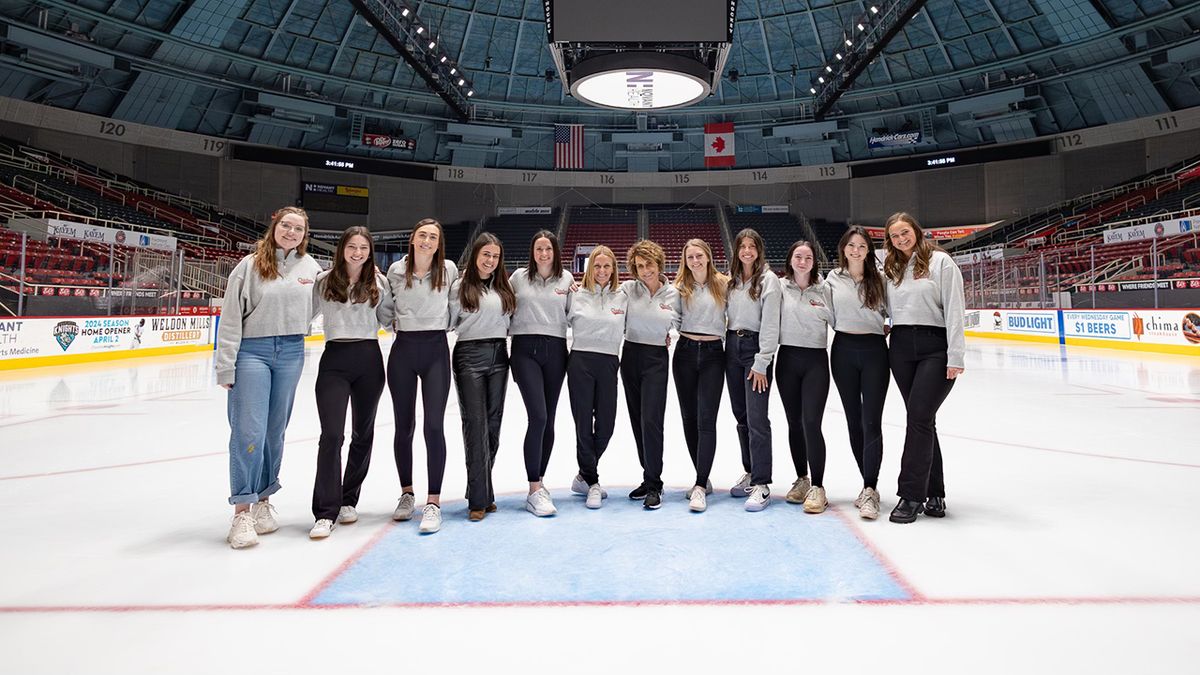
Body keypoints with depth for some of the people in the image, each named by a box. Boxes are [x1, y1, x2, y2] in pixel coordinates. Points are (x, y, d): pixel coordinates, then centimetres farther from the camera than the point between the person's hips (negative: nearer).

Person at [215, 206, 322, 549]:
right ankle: (242, 511, 1)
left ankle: (263, 499, 25)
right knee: (249, 431, -7)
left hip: (291, 354, 3)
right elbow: (230, 319, -4)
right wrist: (226, 366, -8)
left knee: (275, 431, 11)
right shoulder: (250, 266, -3)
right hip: (252, 352, -3)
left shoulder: (309, 266, 7)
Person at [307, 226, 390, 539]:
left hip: (369, 360, 2)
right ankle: (325, 513, -1)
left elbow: (388, 318, 10)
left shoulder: (379, 281, 5)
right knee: (332, 435, -9)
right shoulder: (324, 281, 2)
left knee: (363, 433, 11)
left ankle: (348, 500, 28)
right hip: (334, 361, -2)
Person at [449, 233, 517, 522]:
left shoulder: (504, 287, 12)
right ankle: (479, 499, 0)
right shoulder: (460, 286, -1)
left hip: (498, 356, 5)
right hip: (469, 356, -4)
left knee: (493, 424, 8)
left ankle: (483, 489, 20)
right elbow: (448, 321, -4)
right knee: (475, 425, -6)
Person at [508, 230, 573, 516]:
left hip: (555, 350, 3)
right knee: (538, 417, -14)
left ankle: (539, 481, 24)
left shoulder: (566, 278, 8)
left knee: (548, 420, 8)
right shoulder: (519, 276, 5)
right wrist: (505, 330, 3)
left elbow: (572, 312, 12)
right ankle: (534, 491, -7)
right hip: (525, 349, -2)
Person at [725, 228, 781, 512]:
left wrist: (761, 363, -15)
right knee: (741, 415, 12)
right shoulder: (730, 278, 11)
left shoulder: (768, 278, -7)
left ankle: (762, 485, -3)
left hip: (755, 347, -6)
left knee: (756, 418, -9)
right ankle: (750, 472, 26)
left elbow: (770, 322, -12)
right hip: (732, 345, 6)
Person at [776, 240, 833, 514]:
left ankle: (817, 487, 1)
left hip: (816, 361, -1)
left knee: (811, 423, -9)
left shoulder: (824, 290, 2)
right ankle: (801, 479, 27)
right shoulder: (780, 286, 1)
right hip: (787, 359, 1)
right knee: (794, 423, 10)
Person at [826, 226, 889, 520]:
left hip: (874, 351, -2)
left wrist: (887, 329, -2)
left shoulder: (879, 279, 2)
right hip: (844, 350, 2)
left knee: (871, 421, -9)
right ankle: (870, 484, 21)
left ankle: (869, 490, -6)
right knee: (854, 421, 8)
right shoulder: (833, 278, 5)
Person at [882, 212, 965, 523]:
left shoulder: (940, 261, -2)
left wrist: (955, 356, -13)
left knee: (919, 418, -10)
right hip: (901, 348, 5)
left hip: (935, 348, -5)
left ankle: (911, 496, -4)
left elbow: (954, 309, -8)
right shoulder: (890, 270, 15)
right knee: (921, 420, 8)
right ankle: (934, 494, 16)